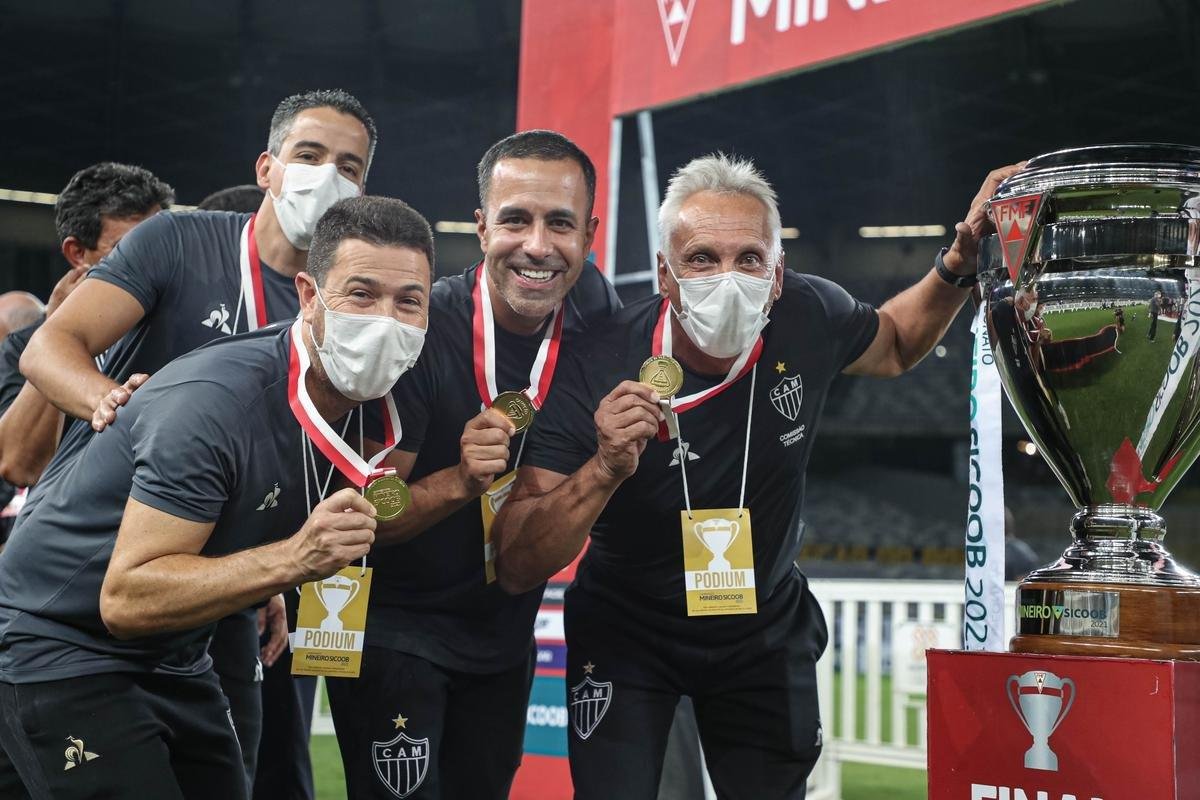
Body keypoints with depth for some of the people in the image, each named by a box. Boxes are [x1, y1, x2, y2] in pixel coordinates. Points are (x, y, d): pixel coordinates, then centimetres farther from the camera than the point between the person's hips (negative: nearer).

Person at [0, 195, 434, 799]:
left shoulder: (367, 397, -3)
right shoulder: (215, 400, -29)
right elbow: (126, 598, -31)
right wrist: (291, 559, -39)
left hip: (172, 658, 8)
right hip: (58, 642, -8)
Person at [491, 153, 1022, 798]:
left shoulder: (808, 317, -20)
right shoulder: (598, 374, -30)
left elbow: (895, 346, 7)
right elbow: (516, 569, -29)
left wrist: (959, 264, -11)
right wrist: (605, 470, -45)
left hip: (766, 630, 3)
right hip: (626, 637, -3)